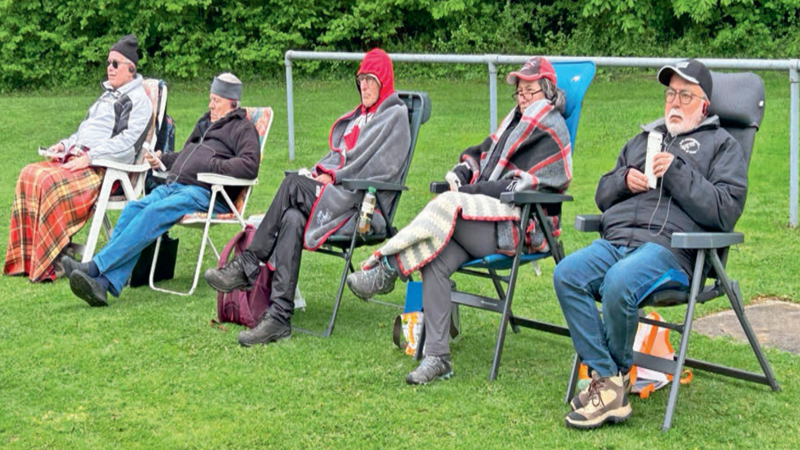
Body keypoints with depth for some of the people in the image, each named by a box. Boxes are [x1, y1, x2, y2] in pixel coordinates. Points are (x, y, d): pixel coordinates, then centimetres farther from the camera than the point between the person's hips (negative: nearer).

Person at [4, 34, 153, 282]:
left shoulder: (139, 100, -3)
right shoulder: (108, 95, 26)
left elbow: (127, 142, -15)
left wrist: (89, 158, -22)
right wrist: (66, 144, 11)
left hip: (107, 168, -9)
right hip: (78, 157, 9)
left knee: (51, 182, -30)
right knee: (30, 174, -13)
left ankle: (52, 261, -23)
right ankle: (27, 256, -16)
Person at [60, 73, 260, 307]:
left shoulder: (242, 128, 5)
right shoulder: (206, 123, 32)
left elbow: (250, 165, -11)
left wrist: (214, 166, -17)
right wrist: (163, 160, 21)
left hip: (205, 193, -8)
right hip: (173, 185, 8)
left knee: (154, 213, -30)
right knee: (134, 208, -20)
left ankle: (94, 267, -37)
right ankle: (104, 284, -33)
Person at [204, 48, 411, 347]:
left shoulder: (396, 116, 2)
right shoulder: (360, 116, 27)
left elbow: (381, 168, -9)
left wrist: (333, 177, -8)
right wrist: (321, 171, 1)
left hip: (363, 202, -7)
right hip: (336, 194, 7)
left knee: (293, 185, -28)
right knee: (292, 219, -25)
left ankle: (249, 265, -24)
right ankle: (279, 316, -33)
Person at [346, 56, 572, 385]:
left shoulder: (551, 132, -1)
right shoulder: (514, 121, 26)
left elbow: (523, 185, -12)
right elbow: (481, 154, 27)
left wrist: (470, 191, -12)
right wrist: (459, 174, 4)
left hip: (521, 226, -7)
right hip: (485, 214, 7)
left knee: (448, 207, -32)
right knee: (435, 261, -22)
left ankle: (387, 265, -21)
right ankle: (437, 358, -25)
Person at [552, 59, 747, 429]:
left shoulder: (722, 145, 15)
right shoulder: (645, 139, 32)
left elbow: (725, 211, -1)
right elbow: (602, 195, 32)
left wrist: (677, 173, -8)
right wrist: (624, 179, 9)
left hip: (669, 244, -5)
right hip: (615, 240, 6)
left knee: (619, 283, -36)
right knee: (567, 274, -25)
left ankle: (616, 371, -10)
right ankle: (607, 381, -25)